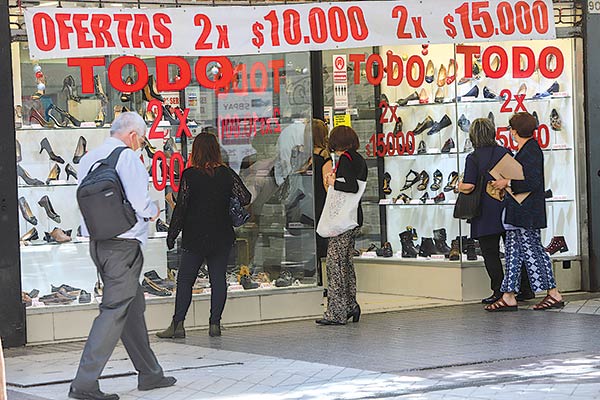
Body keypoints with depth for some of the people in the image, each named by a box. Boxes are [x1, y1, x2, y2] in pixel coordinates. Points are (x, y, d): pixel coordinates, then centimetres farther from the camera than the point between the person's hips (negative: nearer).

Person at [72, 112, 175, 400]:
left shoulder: (88, 159, 12)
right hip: (123, 244, -9)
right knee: (115, 310, -7)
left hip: (97, 243, 9)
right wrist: (153, 212, 3)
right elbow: (139, 201, -19)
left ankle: (149, 373, 27)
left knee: (133, 306, 18)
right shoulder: (128, 157, -11)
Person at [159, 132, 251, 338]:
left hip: (195, 237, -2)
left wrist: (171, 235, 1)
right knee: (218, 278, 7)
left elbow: (181, 207, -7)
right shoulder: (227, 173, -2)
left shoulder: (189, 175, -8)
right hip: (222, 236, 2)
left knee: (185, 279, 4)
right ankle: (215, 323, 4)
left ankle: (177, 324, -1)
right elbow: (246, 198, -2)